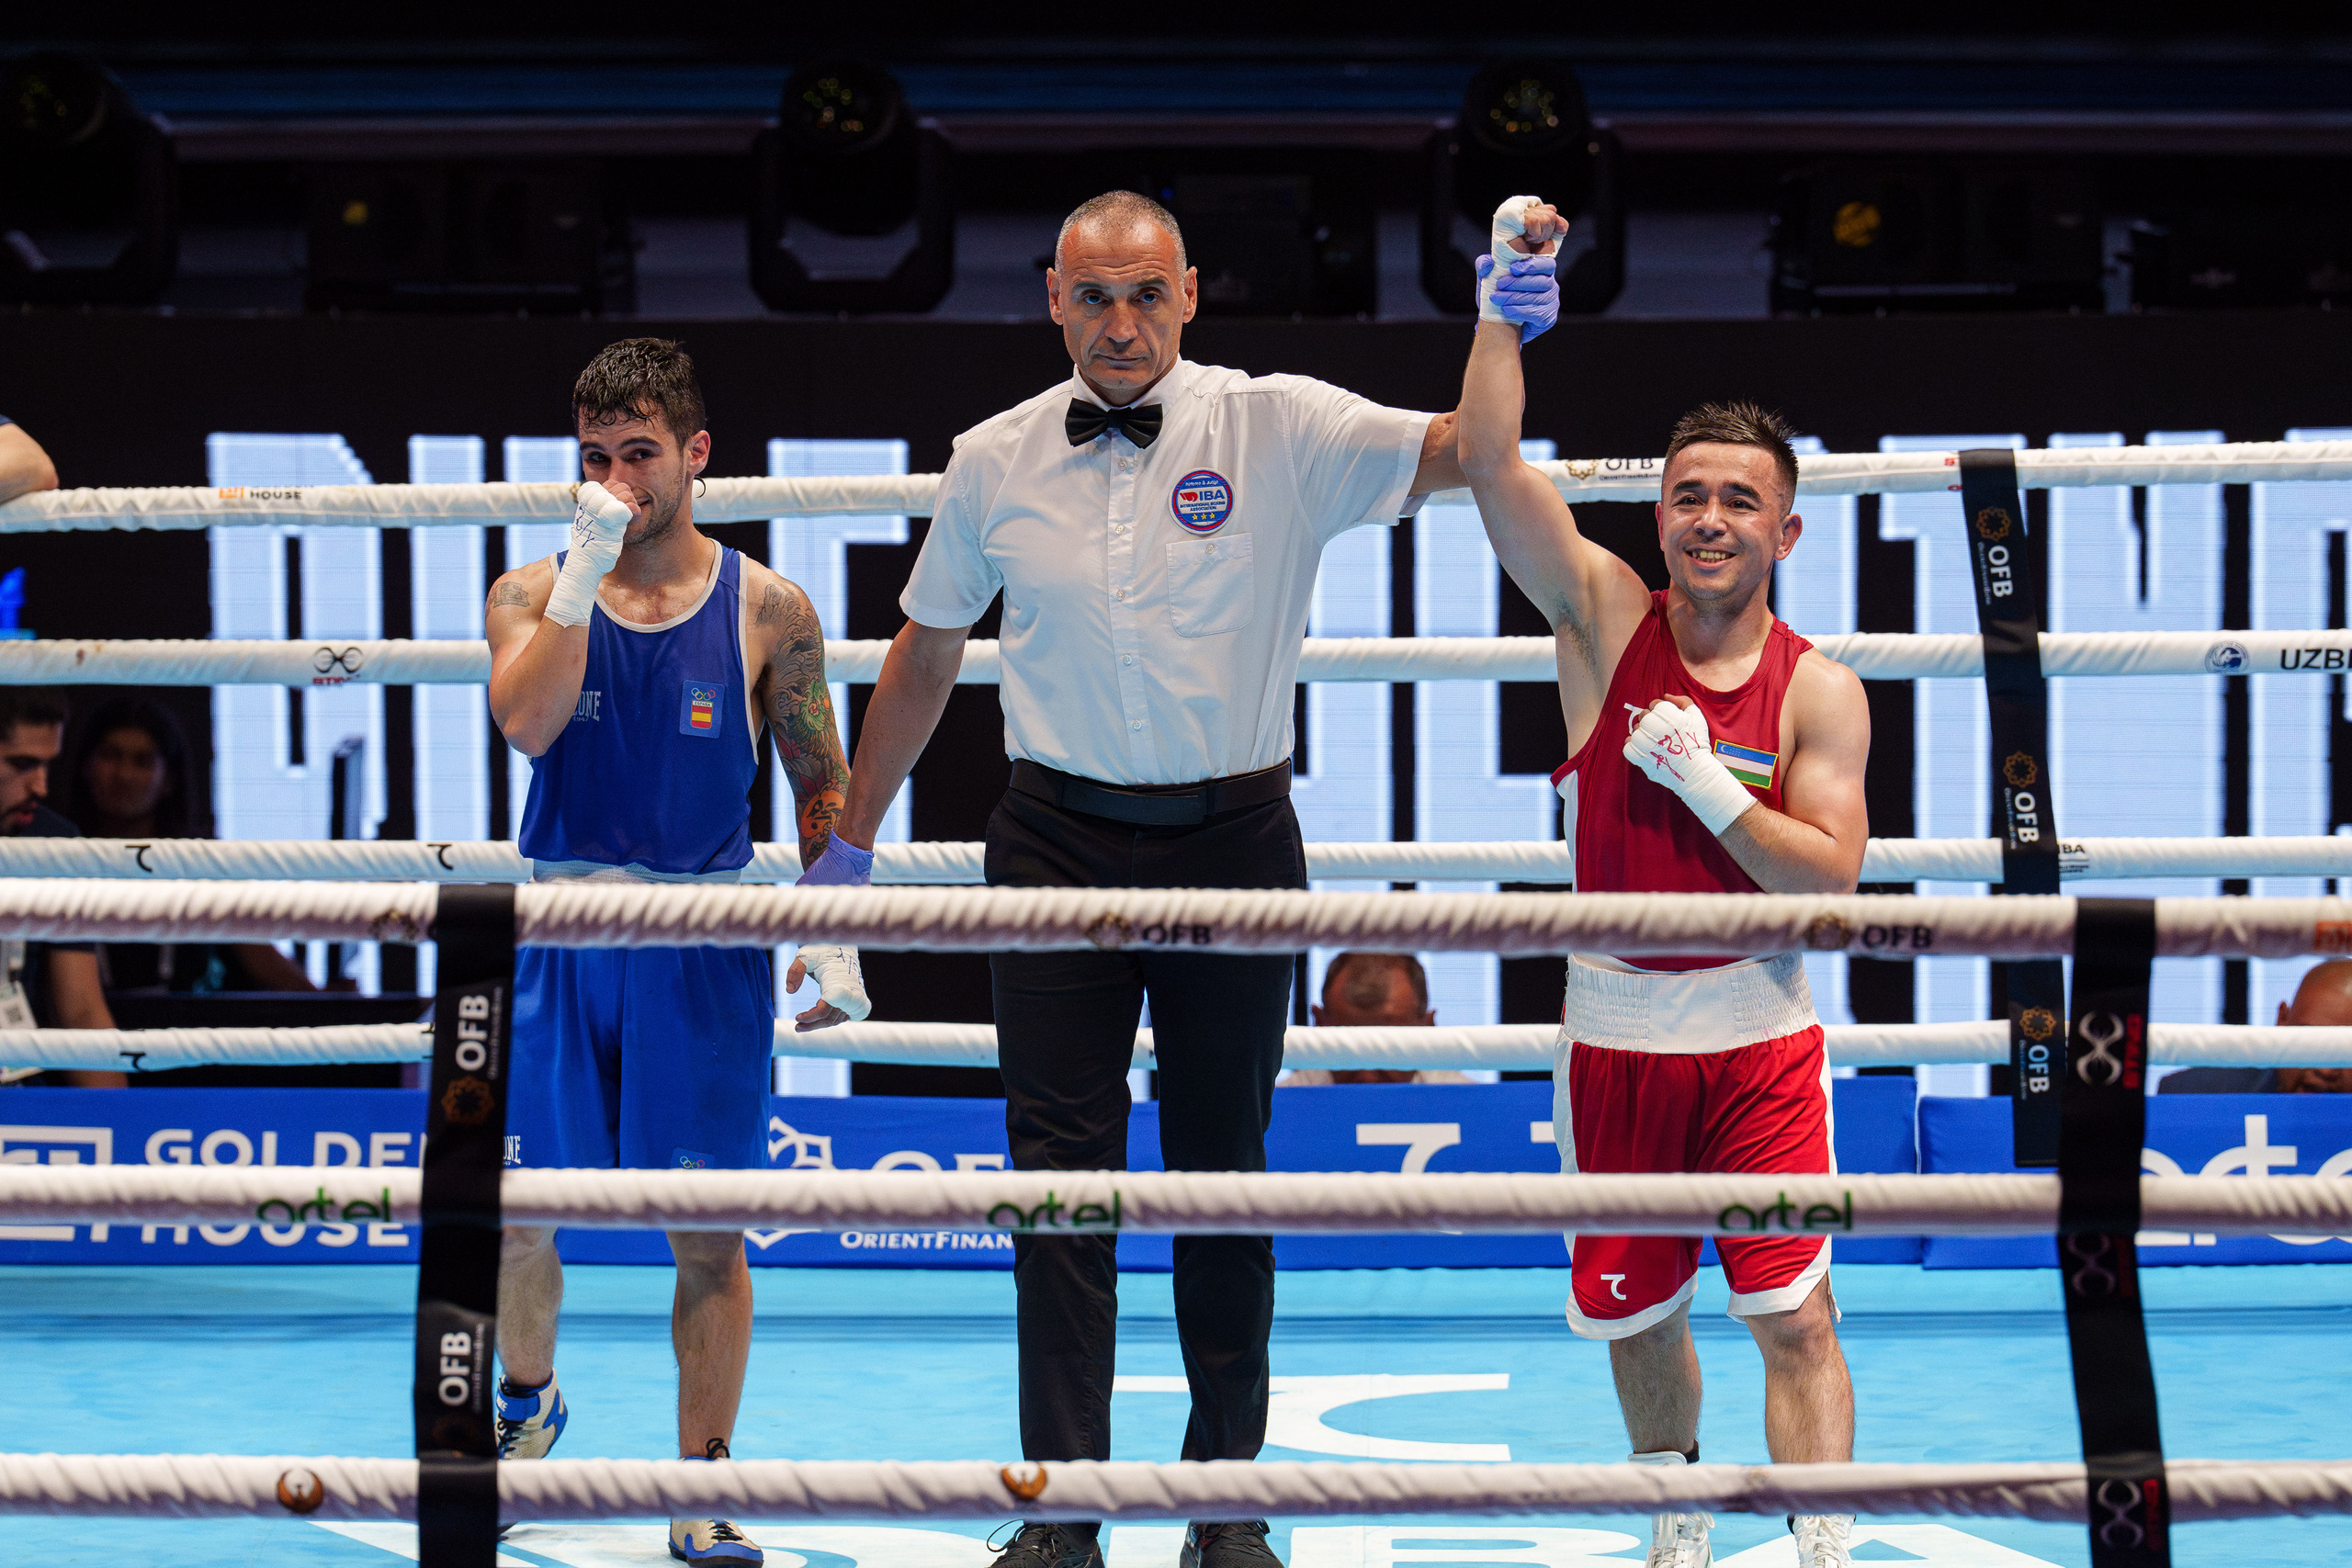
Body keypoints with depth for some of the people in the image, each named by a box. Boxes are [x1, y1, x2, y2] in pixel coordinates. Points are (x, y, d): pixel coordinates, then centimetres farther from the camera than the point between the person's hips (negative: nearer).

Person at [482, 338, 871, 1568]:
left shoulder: (766, 611, 1)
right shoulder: (534, 594, 3)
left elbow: (822, 782, 6)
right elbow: (528, 723, -17)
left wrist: (835, 939, -3)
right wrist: (585, 568, -20)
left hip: (706, 941, -1)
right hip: (559, 935, 1)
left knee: (704, 1228, 0)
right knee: (510, 1208, 4)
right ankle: (527, 1397, 33)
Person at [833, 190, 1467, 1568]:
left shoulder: (1279, 431, -4)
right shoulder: (994, 461, 4)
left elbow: (1470, 452, -14)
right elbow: (927, 653, 15)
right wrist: (850, 841, 19)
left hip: (1233, 840, -1)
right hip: (1060, 844, 1)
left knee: (1224, 1167, 7)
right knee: (1061, 1168, -3)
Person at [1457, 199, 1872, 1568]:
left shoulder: (1820, 693, -4)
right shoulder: (1606, 619, -1)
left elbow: (1829, 876, -13)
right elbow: (1489, 459, -12)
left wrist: (1703, 778, -18)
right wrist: (1510, 297, -19)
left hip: (1761, 1033, -2)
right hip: (1616, 1030, 2)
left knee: (1797, 1315, -11)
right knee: (1635, 1313, 14)